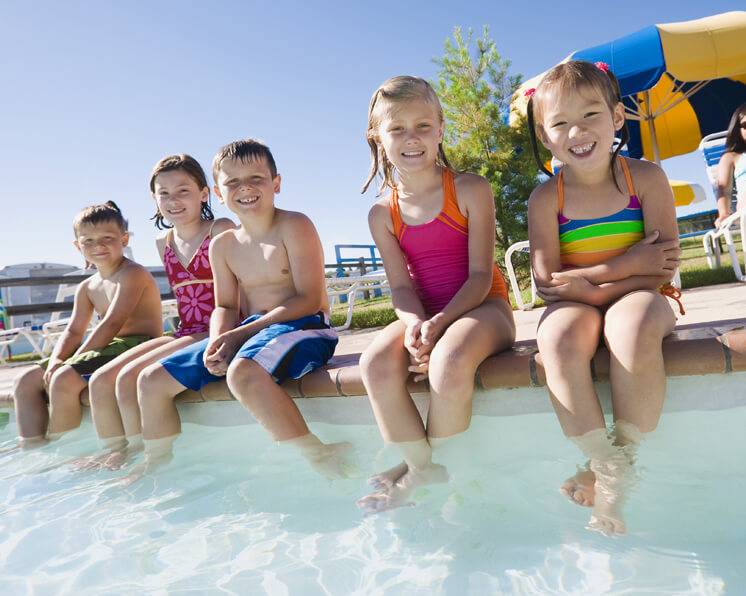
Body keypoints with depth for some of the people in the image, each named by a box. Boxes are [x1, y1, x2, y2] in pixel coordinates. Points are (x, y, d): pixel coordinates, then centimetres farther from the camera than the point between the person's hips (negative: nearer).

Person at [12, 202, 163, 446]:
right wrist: (55, 361, -9)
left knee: (64, 380, -29)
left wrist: (73, 360, -19)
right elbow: (73, 331, 12)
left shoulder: (133, 273, -12)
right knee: (26, 381, 8)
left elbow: (111, 325, -20)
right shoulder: (87, 288, 16)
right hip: (108, 351, 10)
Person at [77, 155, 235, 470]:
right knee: (101, 379, -6)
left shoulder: (222, 231, -5)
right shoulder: (163, 243, 16)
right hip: (184, 334, 7)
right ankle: (114, 455, 4)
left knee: (130, 378, -20)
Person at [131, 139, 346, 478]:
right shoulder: (223, 245, 10)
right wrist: (217, 341, -11)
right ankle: (156, 464, 26)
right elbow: (225, 306, 14)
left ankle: (322, 458, -26)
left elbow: (309, 299, -16)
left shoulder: (294, 226, -9)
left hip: (303, 327, -7)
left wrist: (238, 335, -18)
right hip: (248, 332, 8)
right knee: (152, 380, 5)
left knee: (243, 373, -41)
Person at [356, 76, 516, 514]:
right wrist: (415, 323, -23)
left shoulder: (470, 190, -3)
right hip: (423, 315, 3)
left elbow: (480, 275, -9)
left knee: (449, 360, -36)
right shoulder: (383, 214, 6)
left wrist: (440, 322, -25)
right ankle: (422, 466, -9)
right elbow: (402, 286, 0)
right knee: (376, 362, -27)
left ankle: (434, 465, -10)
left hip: (480, 307, -3)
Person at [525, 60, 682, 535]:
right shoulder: (546, 198, -3)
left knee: (633, 327, -36)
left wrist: (590, 275, -17)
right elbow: (546, 281, -9)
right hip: (576, 304, 1)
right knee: (558, 339, -34)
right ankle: (606, 465, -18)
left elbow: (663, 269, -7)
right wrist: (629, 264, -14)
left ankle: (623, 454, -15)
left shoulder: (646, 178, -2)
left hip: (638, 297, 0)